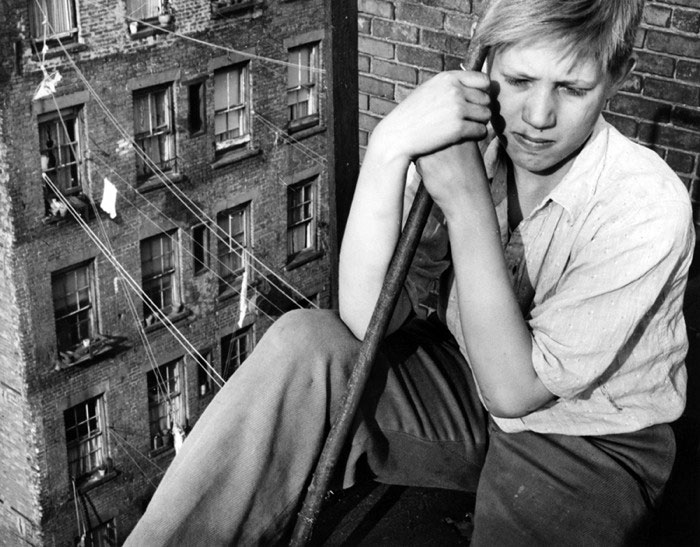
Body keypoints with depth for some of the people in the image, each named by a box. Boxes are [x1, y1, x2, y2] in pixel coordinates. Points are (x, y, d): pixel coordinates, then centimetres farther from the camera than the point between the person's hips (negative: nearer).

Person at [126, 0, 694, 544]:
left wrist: (466, 199, -31)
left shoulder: (649, 209, -25)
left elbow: (513, 388, -25)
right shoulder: (465, 140, -14)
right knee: (303, 344, -21)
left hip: (592, 448, -3)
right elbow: (367, 320, -23)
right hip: (467, 394, 3)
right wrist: (388, 149, -34)